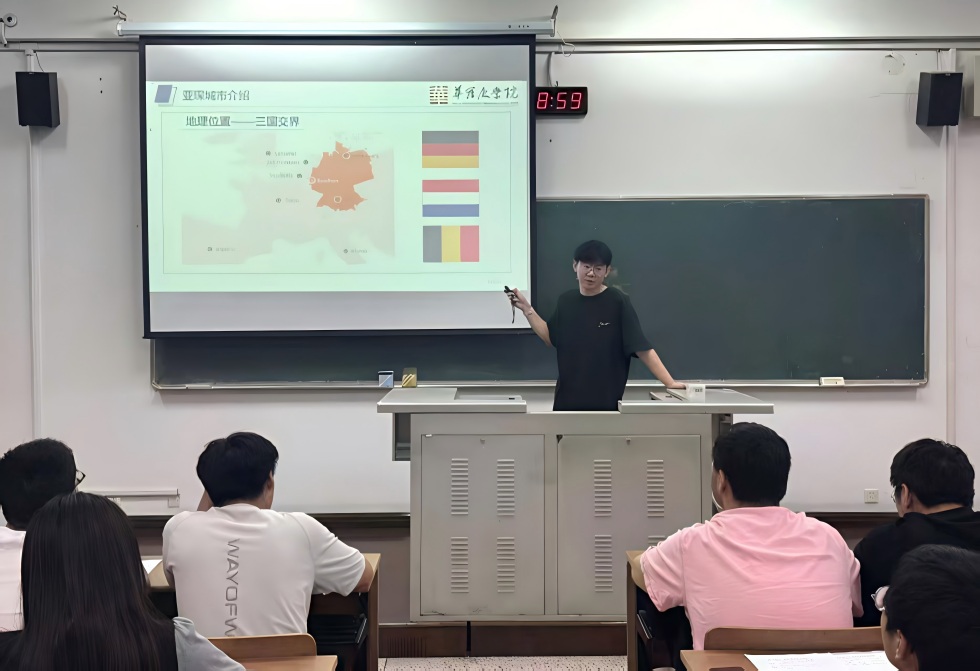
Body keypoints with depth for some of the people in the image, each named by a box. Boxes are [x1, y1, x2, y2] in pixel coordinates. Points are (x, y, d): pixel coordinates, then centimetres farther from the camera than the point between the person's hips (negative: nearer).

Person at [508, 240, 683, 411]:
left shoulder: (618, 302, -10)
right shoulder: (566, 301, 5)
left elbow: (642, 348, -12)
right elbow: (552, 339, 18)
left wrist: (670, 382, -19)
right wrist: (526, 308, 10)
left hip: (606, 402, -4)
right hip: (567, 399, 4)